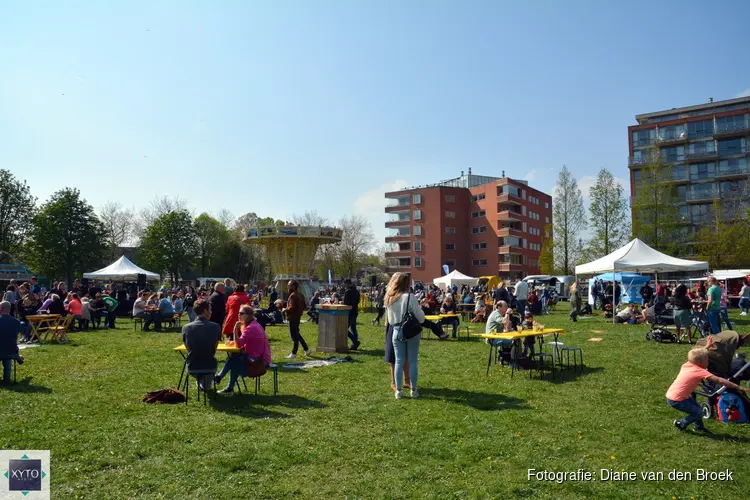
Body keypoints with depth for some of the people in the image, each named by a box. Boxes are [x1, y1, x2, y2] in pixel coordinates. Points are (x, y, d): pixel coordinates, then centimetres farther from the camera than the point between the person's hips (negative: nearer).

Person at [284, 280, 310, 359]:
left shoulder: (293, 295, -19)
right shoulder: (300, 294, 11)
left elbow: (292, 308, -24)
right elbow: (304, 306, 16)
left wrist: (285, 310, -9)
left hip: (293, 318, -10)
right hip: (298, 316, 10)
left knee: (294, 335, -3)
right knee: (297, 334, 20)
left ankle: (293, 353, 5)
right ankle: (306, 350, 22)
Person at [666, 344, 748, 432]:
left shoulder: (687, 365, 7)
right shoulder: (701, 372, -14)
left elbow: (696, 355, 28)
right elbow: (720, 380, -16)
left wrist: (707, 346, 36)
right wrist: (738, 387, -13)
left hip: (670, 395, 9)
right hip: (676, 400, -9)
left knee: (696, 407, 22)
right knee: (698, 413, 2)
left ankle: (699, 427, 34)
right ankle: (681, 424, 14)